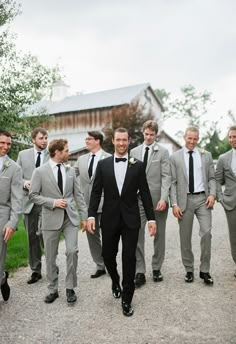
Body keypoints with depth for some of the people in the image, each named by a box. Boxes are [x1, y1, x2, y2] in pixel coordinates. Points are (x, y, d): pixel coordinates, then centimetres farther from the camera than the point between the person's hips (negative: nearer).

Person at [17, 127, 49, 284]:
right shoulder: (23, 154, 8)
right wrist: (24, 183, -10)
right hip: (29, 201, 3)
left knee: (44, 235, -7)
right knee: (32, 237, 11)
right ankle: (36, 270, 25)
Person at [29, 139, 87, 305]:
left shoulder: (71, 170, 6)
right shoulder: (40, 172, -4)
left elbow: (78, 194, 7)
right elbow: (33, 195, -4)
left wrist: (84, 215, 3)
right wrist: (53, 202, -15)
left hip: (71, 217, 2)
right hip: (51, 219, -2)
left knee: (72, 251, -6)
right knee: (51, 256, 8)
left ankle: (70, 288, 14)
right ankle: (53, 289, 27)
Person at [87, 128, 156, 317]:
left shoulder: (138, 165, 1)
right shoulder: (103, 164, 3)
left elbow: (145, 193, 1)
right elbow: (96, 192, 2)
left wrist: (151, 218, -2)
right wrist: (91, 215, -8)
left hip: (130, 219, -1)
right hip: (110, 219, 1)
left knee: (129, 257, 0)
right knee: (108, 255, 11)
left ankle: (127, 299, 17)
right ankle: (115, 281, 43)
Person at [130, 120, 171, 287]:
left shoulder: (163, 152, 1)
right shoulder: (134, 152, 9)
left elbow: (166, 177, -5)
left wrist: (164, 198, -15)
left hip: (158, 199, -1)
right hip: (138, 199, 2)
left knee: (159, 235, 10)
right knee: (137, 235, -3)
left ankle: (157, 268, 27)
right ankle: (140, 273, 8)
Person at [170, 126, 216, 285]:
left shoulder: (206, 155, 9)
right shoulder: (175, 157, 3)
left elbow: (212, 178, 10)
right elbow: (173, 183, 0)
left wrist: (212, 194, -7)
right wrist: (174, 204, -8)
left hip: (203, 198, 1)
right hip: (185, 200, -1)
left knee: (206, 232, -9)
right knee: (185, 237, 6)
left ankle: (205, 270, 8)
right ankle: (189, 270, 22)